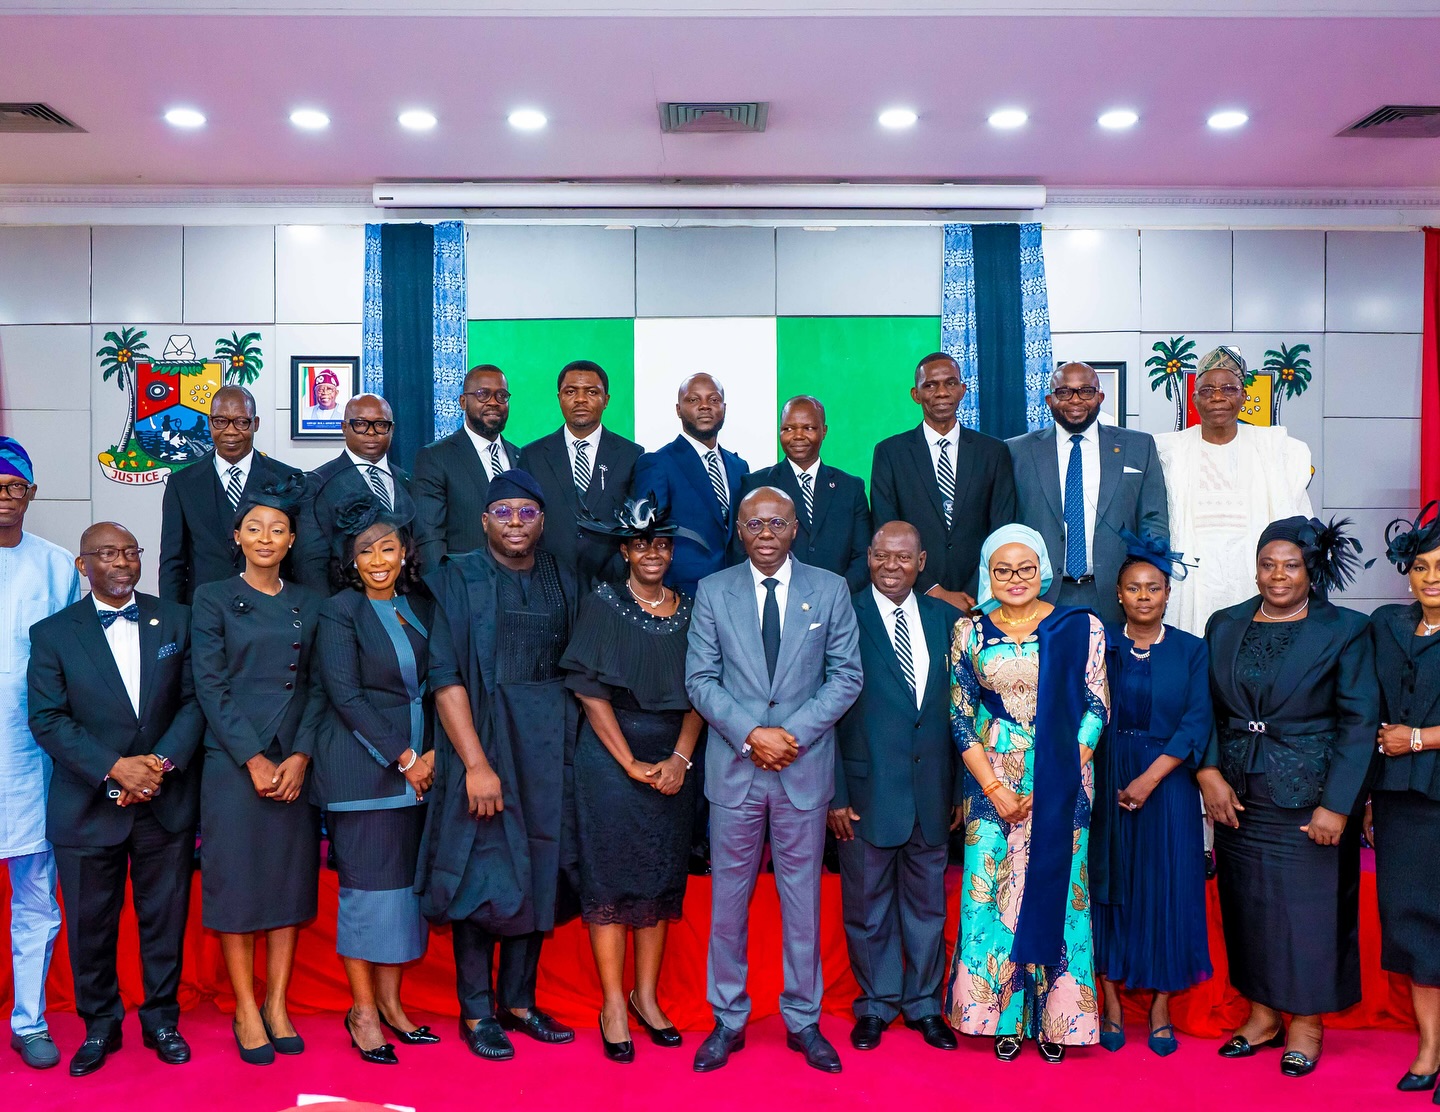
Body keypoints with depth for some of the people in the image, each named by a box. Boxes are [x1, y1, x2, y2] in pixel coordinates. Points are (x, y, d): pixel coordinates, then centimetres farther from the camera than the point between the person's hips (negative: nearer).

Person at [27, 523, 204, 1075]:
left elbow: (195, 699, 1)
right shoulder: (52, 633, 1)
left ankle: (161, 1018, 26)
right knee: (90, 923, 9)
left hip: (167, 803, 1)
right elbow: (47, 719, -6)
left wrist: (164, 761, -14)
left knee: (165, 916, 9)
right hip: (88, 807, -1)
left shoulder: (176, 620, 5)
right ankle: (99, 1024, 28)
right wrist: (114, 768, -17)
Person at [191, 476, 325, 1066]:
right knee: (236, 880, 1)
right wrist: (254, 759, -12)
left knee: (291, 879, 6)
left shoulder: (309, 603, 11)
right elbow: (210, 687, -5)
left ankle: (277, 1005, 16)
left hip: (295, 763, 3)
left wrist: (300, 756, -7)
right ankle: (246, 1011, 11)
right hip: (233, 762, -3)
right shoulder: (212, 598, 2)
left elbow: (317, 686, 6)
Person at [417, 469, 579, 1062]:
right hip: (482, 738, -4)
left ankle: (519, 1000, 22)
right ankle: (476, 1011, 13)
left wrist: (569, 745, 1)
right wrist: (476, 762, -17)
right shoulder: (460, 578, -4)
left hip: (548, 745, 5)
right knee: (483, 872, 0)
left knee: (539, 872, 9)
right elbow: (445, 675, -11)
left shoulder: (561, 583, 10)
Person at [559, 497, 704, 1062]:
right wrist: (632, 765, -11)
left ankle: (646, 996, 21)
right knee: (611, 874, 1)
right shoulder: (602, 604, -3)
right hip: (611, 756, -3)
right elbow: (591, 692, -7)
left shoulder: (689, 610, 6)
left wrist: (679, 758, -8)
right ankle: (613, 1005, 11)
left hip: (673, 762, 4)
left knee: (662, 877, 9)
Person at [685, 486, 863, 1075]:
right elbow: (700, 679, -1)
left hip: (805, 766, 0)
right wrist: (750, 734, -14)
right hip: (733, 767, 0)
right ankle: (728, 1020, 22)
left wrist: (793, 733, -12)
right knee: (728, 900, 8)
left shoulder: (830, 589, 3)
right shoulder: (713, 591, 3)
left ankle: (803, 1021, 24)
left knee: (803, 899, 9)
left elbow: (846, 675, -1)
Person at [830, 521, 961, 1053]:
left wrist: (961, 788, 5)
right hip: (868, 790, -3)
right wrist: (835, 795, -9)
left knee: (928, 905, 14)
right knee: (868, 906, 10)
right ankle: (876, 1005, 28)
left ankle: (923, 1003, 30)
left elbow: (958, 709, 8)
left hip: (932, 790, 3)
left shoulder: (945, 618, 6)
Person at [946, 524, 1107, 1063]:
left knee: (1055, 891, 5)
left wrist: (1057, 781, -10)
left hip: (1063, 783, -1)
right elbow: (961, 718, 2)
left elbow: (1096, 708, -2)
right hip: (992, 782, 1)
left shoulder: (1080, 628, -1)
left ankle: (1055, 1017, 21)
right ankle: (1005, 1015, 19)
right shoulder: (970, 632, 2)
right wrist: (994, 789, -8)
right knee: (992, 892, 3)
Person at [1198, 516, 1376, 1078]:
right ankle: (1262, 1015, 25)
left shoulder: (1344, 630, -4)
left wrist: (1336, 805, -13)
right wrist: (1209, 773, -6)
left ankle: (1306, 1023, 20)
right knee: (1247, 904, 10)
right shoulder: (1225, 626, 7)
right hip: (1236, 796, 4)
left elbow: (1358, 723, -8)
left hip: (1307, 797, -4)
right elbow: (1206, 710, 7)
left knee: (1308, 905, 4)